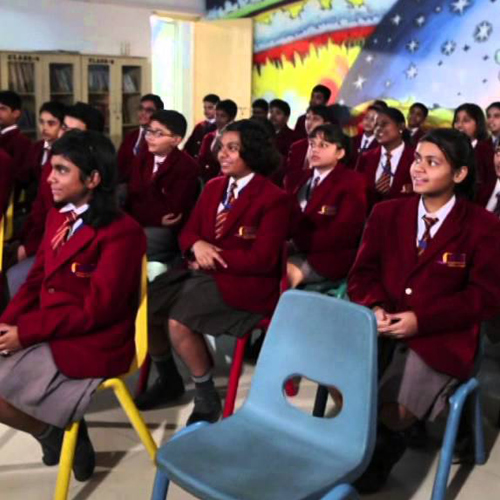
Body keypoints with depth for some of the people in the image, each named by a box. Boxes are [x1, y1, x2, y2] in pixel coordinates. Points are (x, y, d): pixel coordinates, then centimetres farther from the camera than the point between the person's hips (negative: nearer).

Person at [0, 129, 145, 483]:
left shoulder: (121, 232, -17)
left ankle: (59, 434, 10)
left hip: (91, 345, -8)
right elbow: (36, 282, 10)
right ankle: (53, 427, 11)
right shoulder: (58, 218, 9)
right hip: (49, 334, 8)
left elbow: (97, 309, -20)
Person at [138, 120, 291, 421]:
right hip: (203, 272, 8)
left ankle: (207, 397, -4)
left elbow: (262, 260, -16)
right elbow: (188, 231, 14)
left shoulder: (274, 199, -11)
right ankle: (168, 379, 16)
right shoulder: (214, 187, 12)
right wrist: (197, 245, -11)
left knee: (178, 319, -27)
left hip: (245, 283, -7)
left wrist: (214, 256, -14)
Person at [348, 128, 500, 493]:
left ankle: (382, 449, 16)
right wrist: (374, 308, -15)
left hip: (441, 338, -3)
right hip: (381, 326, 4)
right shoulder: (386, 213, 8)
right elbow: (363, 273, 9)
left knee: (393, 412, -22)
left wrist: (421, 321, -16)